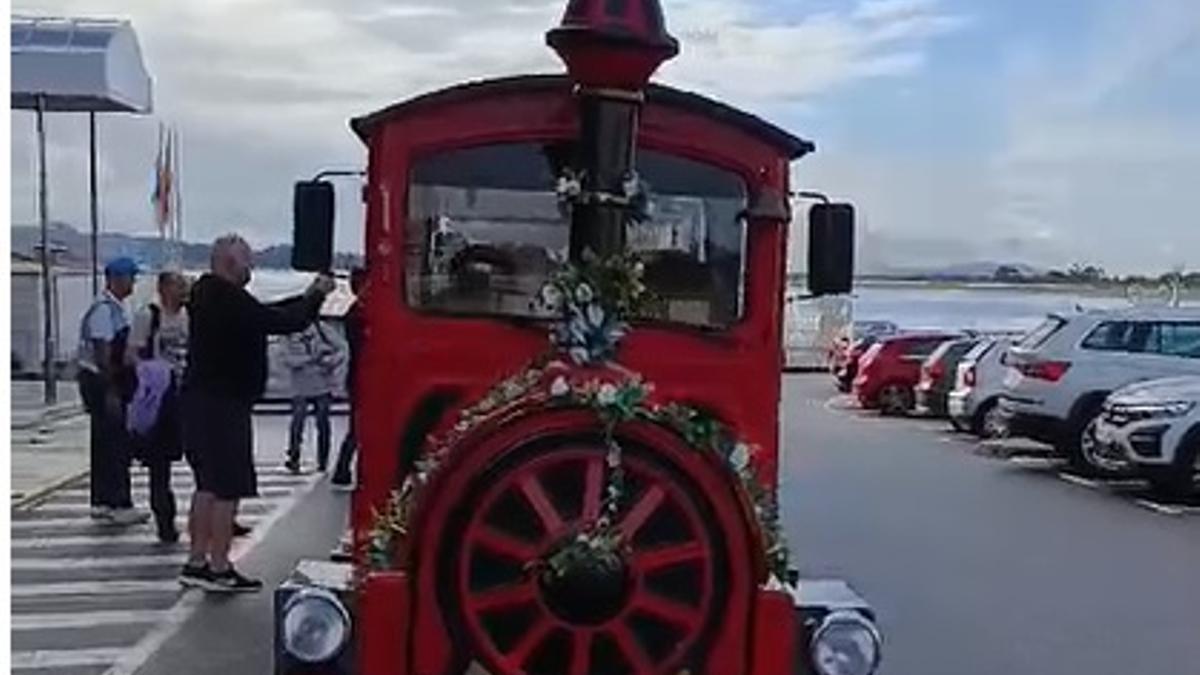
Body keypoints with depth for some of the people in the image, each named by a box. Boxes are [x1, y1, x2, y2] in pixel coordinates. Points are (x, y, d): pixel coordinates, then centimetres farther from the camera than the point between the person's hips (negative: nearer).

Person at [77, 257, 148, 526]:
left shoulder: (117, 308, 14)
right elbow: (102, 353, -21)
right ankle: (121, 505, -5)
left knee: (105, 443, 13)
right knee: (116, 445, -8)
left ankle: (101, 503, 21)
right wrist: (111, 391, -22)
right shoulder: (104, 309, -16)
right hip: (102, 382, -10)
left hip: (111, 382, 10)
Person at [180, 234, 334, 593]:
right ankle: (219, 567, 1)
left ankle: (197, 561, 20)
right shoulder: (229, 300, -18)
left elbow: (264, 314, 18)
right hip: (223, 404, -10)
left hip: (200, 399, 10)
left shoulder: (205, 293, 14)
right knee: (228, 487, -4)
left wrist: (307, 296, 13)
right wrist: (316, 296, -5)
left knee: (208, 485, 15)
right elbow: (284, 322, -20)